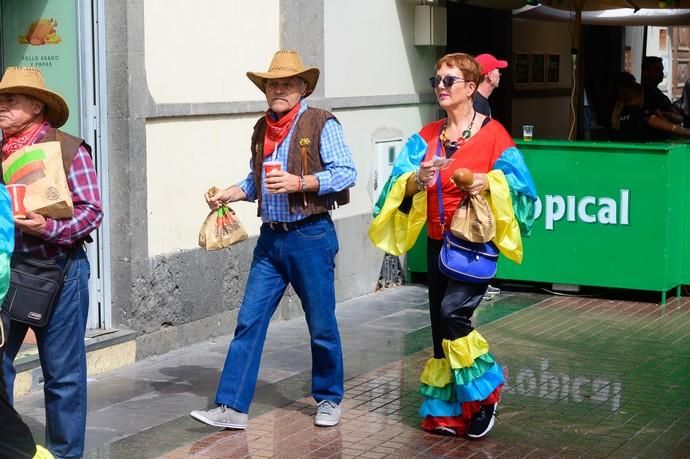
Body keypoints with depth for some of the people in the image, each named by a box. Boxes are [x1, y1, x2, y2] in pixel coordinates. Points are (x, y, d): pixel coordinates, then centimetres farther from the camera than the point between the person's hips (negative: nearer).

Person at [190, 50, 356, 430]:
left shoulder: (321, 124, -7)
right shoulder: (262, 129, 12)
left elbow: (346, 173, -14)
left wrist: (299, 182, -22)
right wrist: (226, 195, 2)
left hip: (310, 236, -5)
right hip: (270, 238, 6)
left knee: (321, 324, 6)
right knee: (249, 321, 1)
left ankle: (329, 399, 25)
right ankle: (232, 407, 4)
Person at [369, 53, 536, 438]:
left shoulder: (492, 132, -6)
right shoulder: (427, 137, 8)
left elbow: (519, 183, -8)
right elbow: (402, 187, 0)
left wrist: (489, 182, -25)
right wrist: (418, 180, -21)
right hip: (439, 243, 5)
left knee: (453, 313, -19)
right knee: (442, 326, 8)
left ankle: (484, 392, 2)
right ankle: (447, 411, 19)